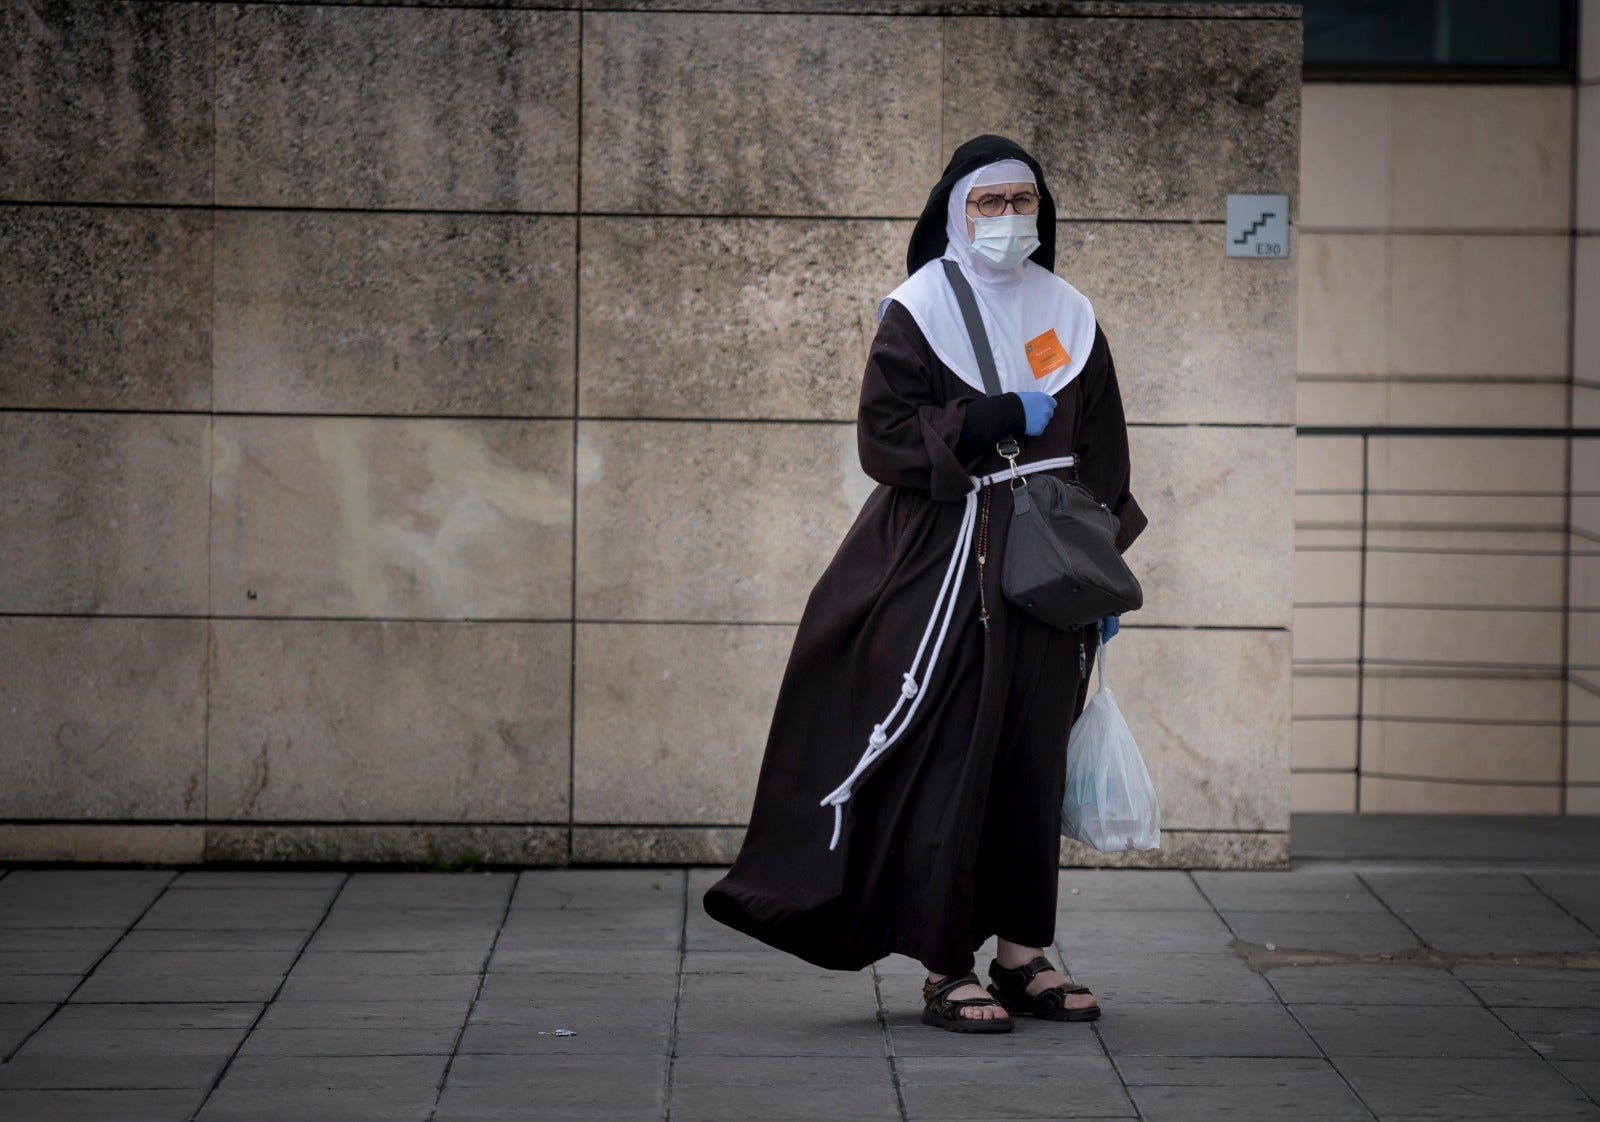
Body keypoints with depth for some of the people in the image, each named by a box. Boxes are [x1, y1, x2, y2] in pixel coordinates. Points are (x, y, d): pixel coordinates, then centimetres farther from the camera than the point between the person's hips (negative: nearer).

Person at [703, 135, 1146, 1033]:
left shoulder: (1069, 317, 12)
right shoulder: (918, 313, -2)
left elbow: (1103, 455, 15)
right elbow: (885, 436, -10)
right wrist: (1002, 419, -15)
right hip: (944, 565, -5)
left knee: (1034, 761, 6)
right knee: (947, 764, -7)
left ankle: (1023, 952, 15)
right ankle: (946, 968, -3)